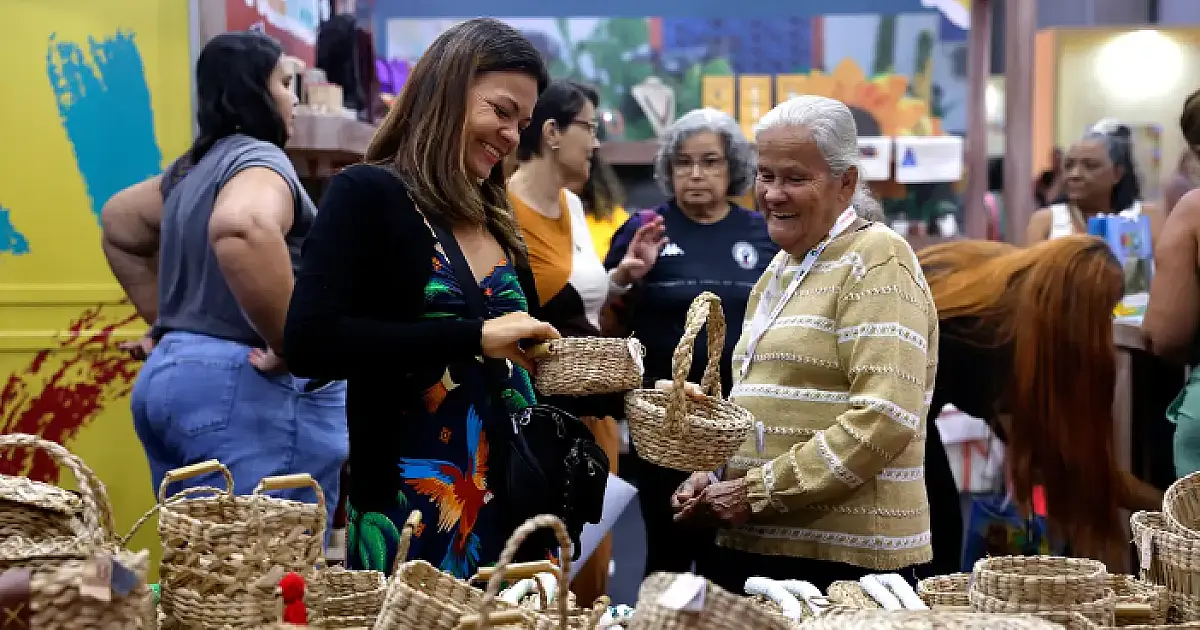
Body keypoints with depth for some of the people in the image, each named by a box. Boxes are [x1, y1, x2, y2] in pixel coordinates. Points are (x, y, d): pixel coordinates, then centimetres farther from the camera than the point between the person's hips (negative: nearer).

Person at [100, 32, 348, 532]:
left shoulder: (194, 167, 17)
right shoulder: (258, 158, -11)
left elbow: (119, 223, 33)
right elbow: (243, 229, -34)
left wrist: (168, 322, 26)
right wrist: (292, 346, -25)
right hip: (244, 388, -10)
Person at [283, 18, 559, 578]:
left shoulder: (497, 220, 14)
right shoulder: (367, 195, -7)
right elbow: (309, 343, -20)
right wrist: (474, 337, -21)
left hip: (511, 496, 7)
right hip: (411, 508, -6)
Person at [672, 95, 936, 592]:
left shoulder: (876, 262, -11)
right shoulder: (781, 267, 15)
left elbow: (885, 420, -21)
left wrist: (759, 492, -18)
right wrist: (713, 477, 4)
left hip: (844, 556, -7)